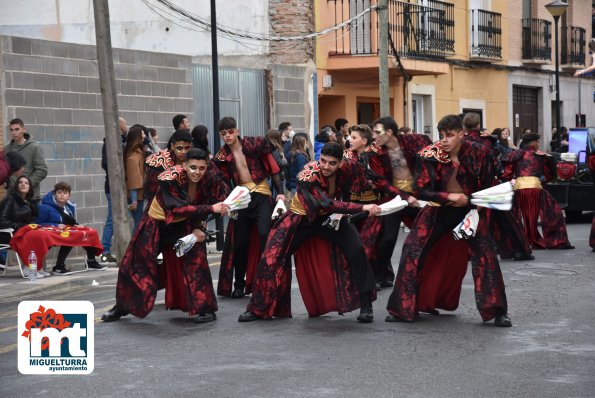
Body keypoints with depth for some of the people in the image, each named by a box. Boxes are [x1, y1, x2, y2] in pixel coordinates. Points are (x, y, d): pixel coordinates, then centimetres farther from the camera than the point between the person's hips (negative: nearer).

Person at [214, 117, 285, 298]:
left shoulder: (254, 144, -2)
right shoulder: (222, 156, 7)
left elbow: (274, 169, -2)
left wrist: (280, 192, -11)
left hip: (261, 196, -3)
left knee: (265, 234, -20)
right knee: (240, 242, 6)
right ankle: (239, 285, 20)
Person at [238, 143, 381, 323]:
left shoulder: (349, 168, -22)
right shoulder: (308, 176, -35)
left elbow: (363, 187, -2)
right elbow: (328, 205, -46)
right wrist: (363, 208, -52)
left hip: (329, 217, 3)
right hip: (301, 218, -3)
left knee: (356, 250, -17)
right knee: (272, 256, -10)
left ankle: (366, 305, -6)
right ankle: (258, 308, 8)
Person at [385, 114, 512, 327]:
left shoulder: (479, 154, -13)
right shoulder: (429, 155, -16)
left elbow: (488, 185, 1)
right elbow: (420, 190, -13)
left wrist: (469, 201, -14)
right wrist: (449, 196, -24)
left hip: (468, 211, 0)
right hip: (437, 211, 0)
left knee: (486, 255, -12)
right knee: (412, 253, -6)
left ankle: (497, 311, 2)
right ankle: (401, 308, 9)